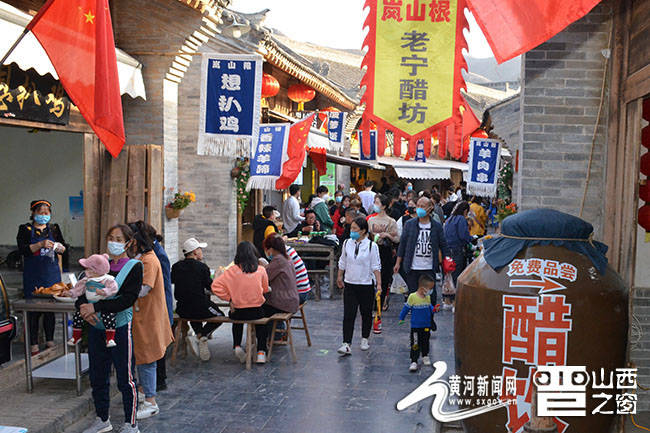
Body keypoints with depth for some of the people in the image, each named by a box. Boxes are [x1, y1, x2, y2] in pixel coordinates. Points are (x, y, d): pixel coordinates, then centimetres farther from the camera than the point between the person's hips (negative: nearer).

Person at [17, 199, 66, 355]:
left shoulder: (54, 229, 9)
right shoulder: (26, 229, 0)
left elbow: (64, 248, 10)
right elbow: (22, 250, -12)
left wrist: (59, 248, -13)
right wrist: (41, 244, -24)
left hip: (52, 274, 3)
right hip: (33, 276, -3)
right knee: (33, 310, -1)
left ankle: (50, 341, 19)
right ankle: (34, 345, 8)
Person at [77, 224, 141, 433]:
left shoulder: (134, 267, -6)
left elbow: (128, 299, -17)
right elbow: (81, 292, 8)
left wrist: (96, 307, -21)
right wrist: (83, 307, -14)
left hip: (120, 328, -5)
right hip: (96, 328, 5)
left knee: (125, 379, 1)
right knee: (97, 377, 15)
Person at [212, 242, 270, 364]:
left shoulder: (231, 271, -10)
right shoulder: (261, 270, -7)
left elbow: (216, 287, -13)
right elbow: (265, 290, 8)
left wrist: (229, 298, -2)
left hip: (238, 312, 0)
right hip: (257, 312, 0)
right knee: (261, 322, 35)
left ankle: (237, 346, 27)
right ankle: (261, 352, 25)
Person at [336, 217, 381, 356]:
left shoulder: (371, 246, -9)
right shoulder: (347, 244, 1)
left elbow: (376, 266, -5)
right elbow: (342, 262, 15)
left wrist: (379, 283, -11)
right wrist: (340, 277, 22)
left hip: (366, 285, -2)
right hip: (350, 285, 2)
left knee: (366, 313, 12)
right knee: (348, 315, -6)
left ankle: (365, 339, 31)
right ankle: (346, 344, -7)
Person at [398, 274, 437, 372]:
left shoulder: (428, 297, -2)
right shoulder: (412, 297, -17)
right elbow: (406, 308, -6)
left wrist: (433, 310, -9)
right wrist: (401, 318, 1)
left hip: (426, 326, 5)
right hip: (415, 326, -5)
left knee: (425, 342, 19)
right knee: (415, 345, -3)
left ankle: (425, 356, 40)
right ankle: (414, 362, 4)